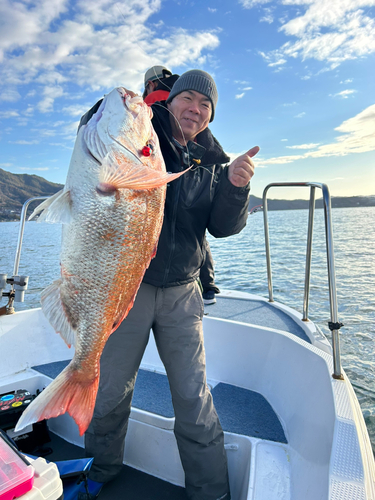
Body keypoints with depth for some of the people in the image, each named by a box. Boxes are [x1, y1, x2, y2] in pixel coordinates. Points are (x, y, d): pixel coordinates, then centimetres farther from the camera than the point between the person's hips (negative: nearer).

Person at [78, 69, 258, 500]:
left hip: (181, 292, 2)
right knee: (110, 391, 13)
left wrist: (235, 185, -21)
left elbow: (223, 226, -3)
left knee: (194, 398, 7)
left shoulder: (211, 165, 7)